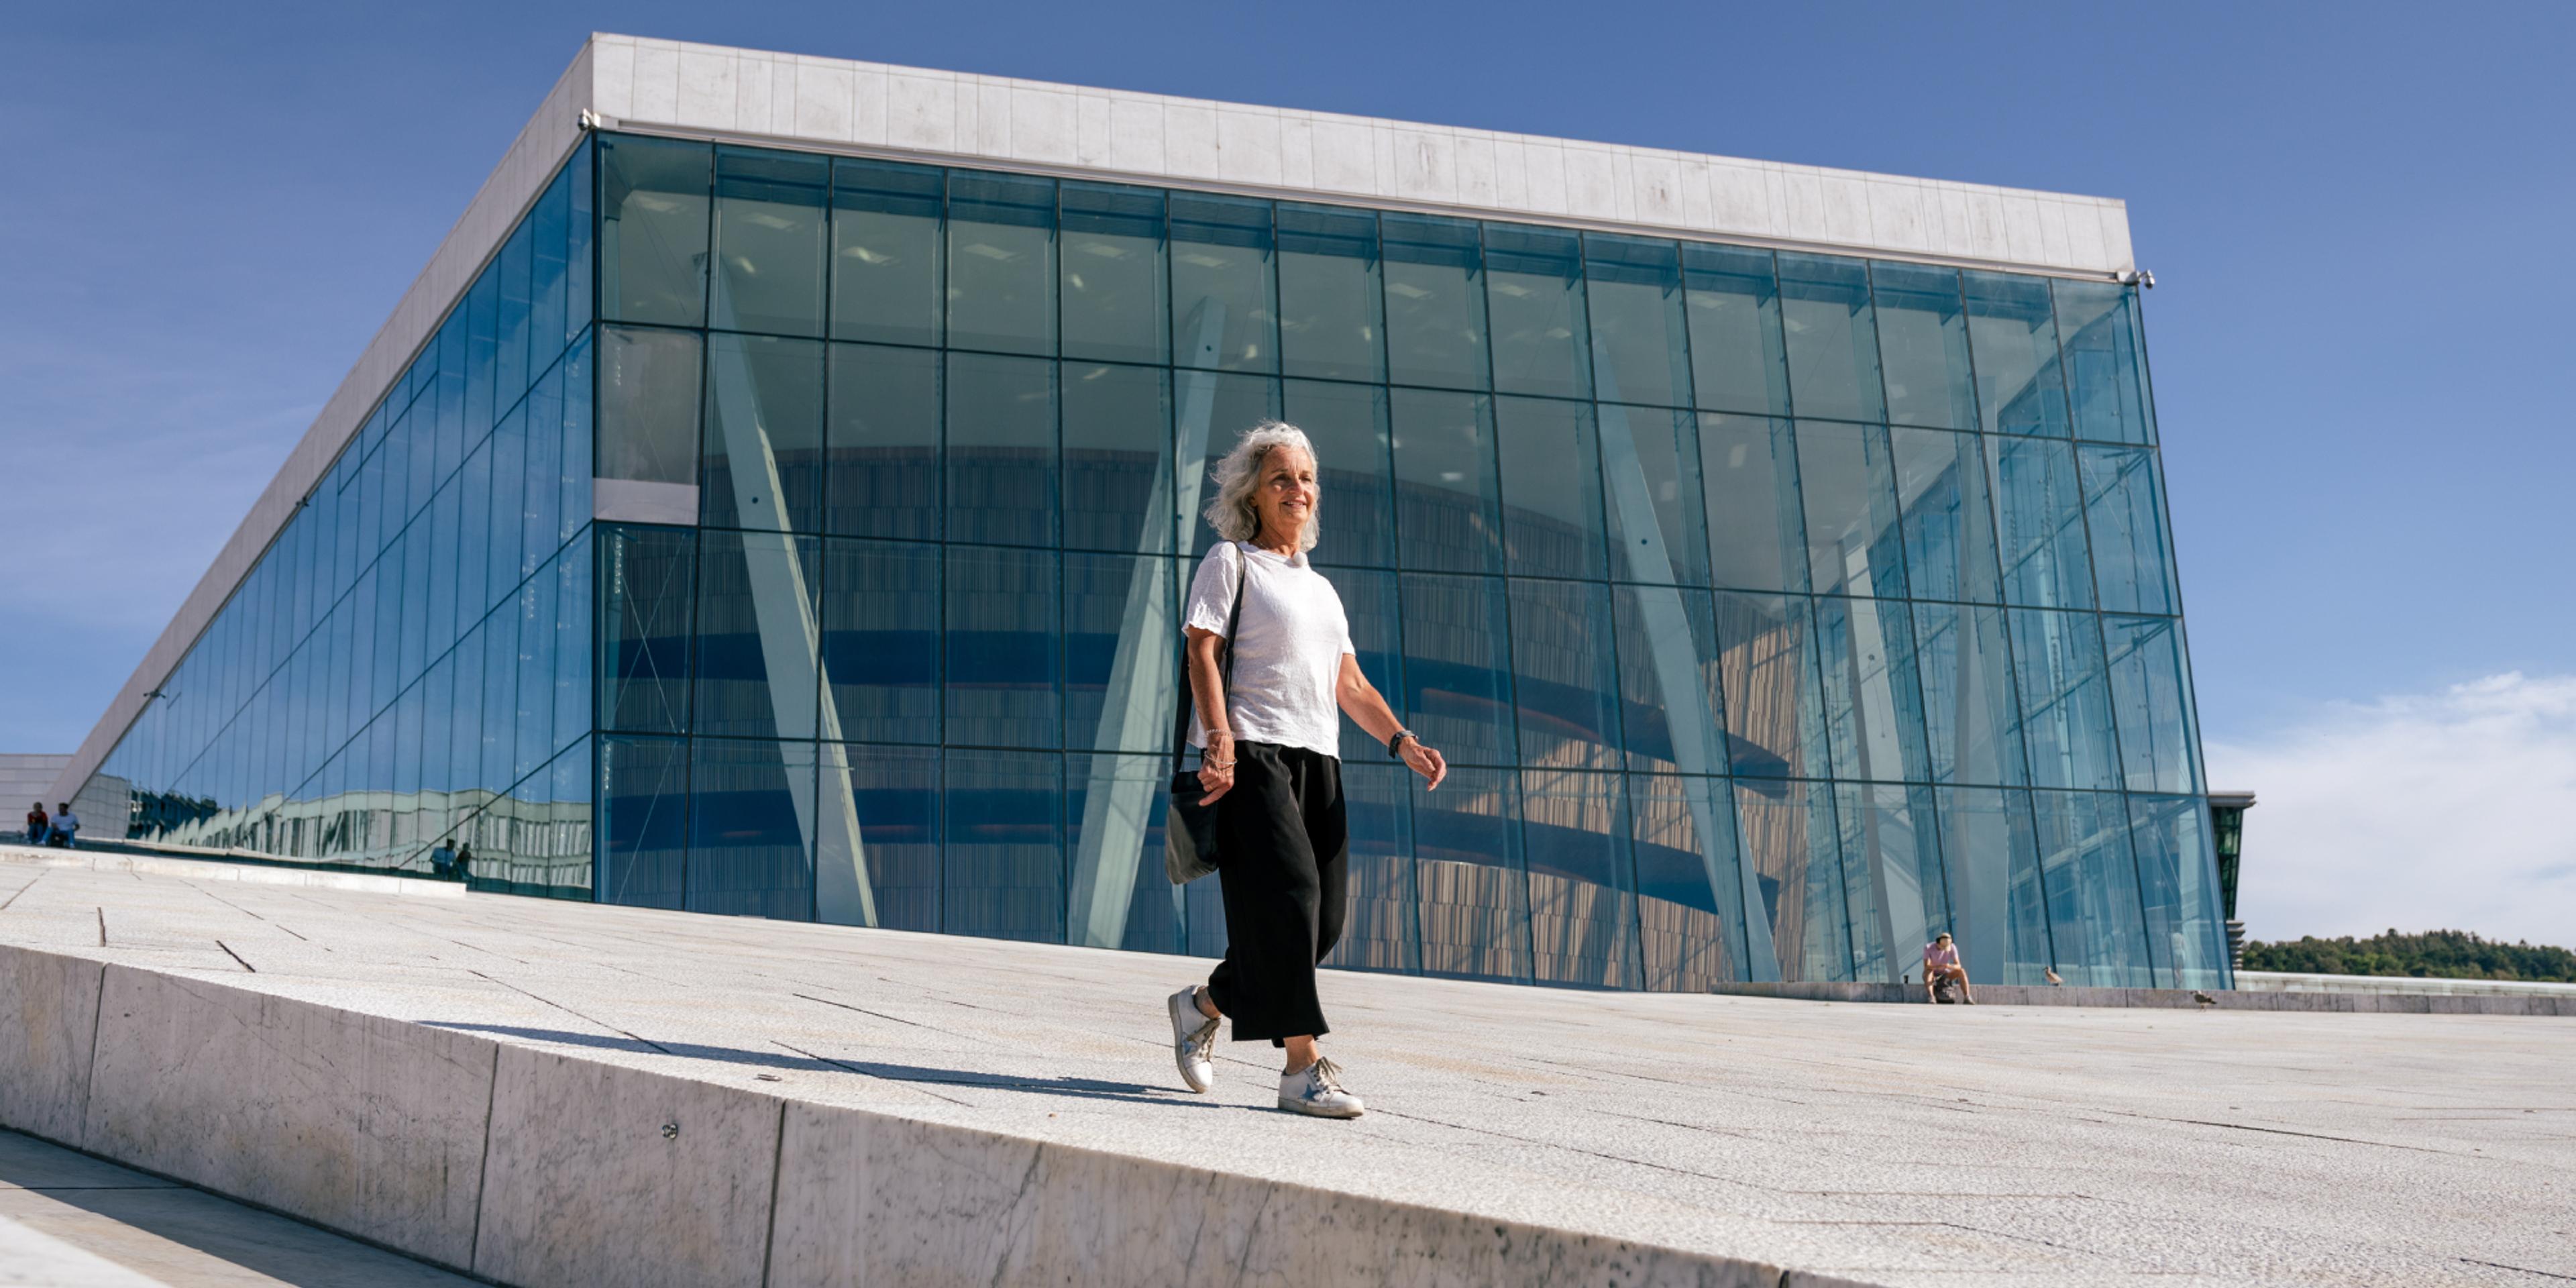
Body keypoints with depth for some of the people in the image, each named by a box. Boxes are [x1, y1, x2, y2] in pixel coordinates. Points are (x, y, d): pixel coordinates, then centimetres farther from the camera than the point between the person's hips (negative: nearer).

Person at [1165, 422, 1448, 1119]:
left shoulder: (1321, 588, 26)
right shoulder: (1230, 562, 6)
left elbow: (1350, 684, 22)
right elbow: (1202, 652, -6)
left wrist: (1402, 741, 6)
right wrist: (1220, 741, -20)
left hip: (1317, 757, 7)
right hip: (1250, 751, -7)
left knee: (1324, 916, 0)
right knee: (1288, 895, -17)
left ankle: (1204, 1005, 19)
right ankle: (1303, 1067, -16)